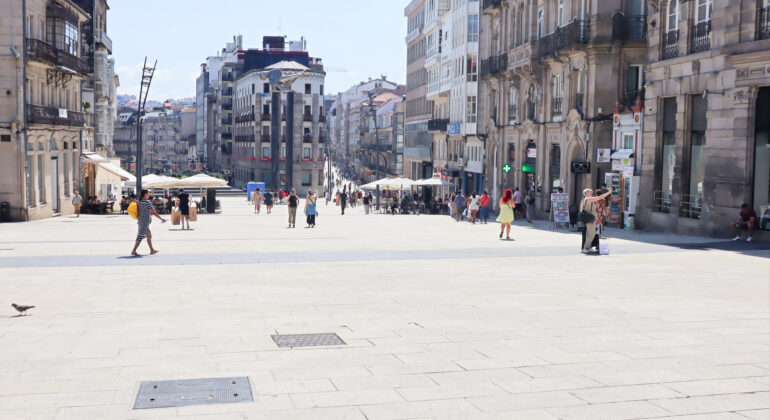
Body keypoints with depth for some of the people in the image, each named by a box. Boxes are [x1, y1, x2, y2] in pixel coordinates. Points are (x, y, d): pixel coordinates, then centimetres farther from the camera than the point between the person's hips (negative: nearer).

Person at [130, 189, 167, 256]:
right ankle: (133, 251, -3)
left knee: (149, 235, 17)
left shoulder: (139, 202, 7)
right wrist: (161, 219, -12)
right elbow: (153, 212, -18)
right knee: (141, 236, -4)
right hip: (145, 221, -9)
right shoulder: (147, 202, -17)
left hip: (140, 220, 9)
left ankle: (152, 250, 23)